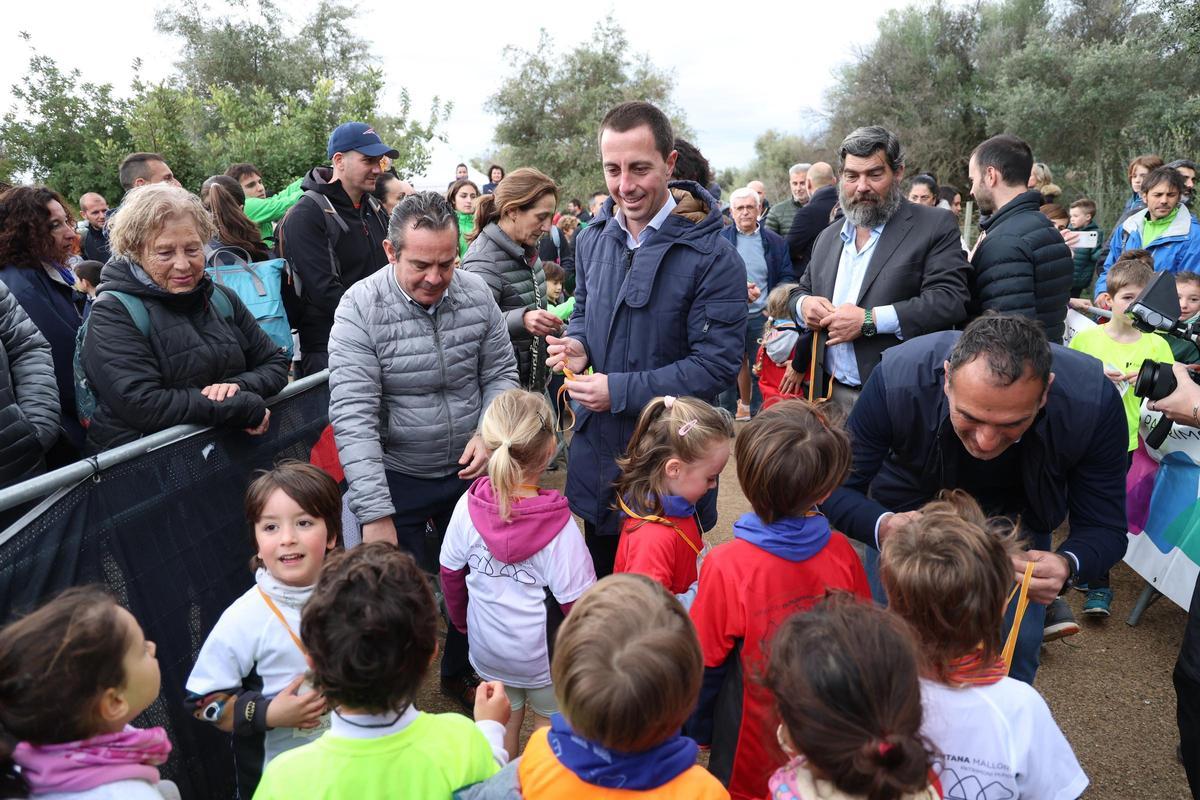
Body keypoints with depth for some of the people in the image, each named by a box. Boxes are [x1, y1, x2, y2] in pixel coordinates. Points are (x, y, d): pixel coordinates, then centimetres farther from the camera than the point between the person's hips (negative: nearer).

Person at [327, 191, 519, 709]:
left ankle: (460, 672, 44)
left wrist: (490, 434, -16)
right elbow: (353, 417, -23)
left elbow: (500, 375, 3)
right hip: (398, 478, -4)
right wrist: (375, 513, -27)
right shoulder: (361, 308, -19)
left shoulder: (476, 295, -7)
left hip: (468, 469, 4)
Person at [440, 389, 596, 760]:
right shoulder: (560, 526, -29)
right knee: (549, 723, 24)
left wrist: (462, 620, 14)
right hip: (546, 654, -3)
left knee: (503, 721, 27)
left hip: (488, 648, 3)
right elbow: (577, 602, -22)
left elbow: (450, 573, -5)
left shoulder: (468, 507, -19)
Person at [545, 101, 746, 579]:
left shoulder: (713, 258, -18)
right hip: (596, 450, 6)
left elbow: (717, 363, -20)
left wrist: (620, 391, -23)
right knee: (596, 597, 24)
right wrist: (577, 344, -6)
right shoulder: (592, 240, 3)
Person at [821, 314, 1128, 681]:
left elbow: (1106, 529, -21)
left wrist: (1069, 565, -44)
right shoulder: (896, 378, -36)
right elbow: (837, 489, -26)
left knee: (1013, 660, 6)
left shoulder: (1095, 401, -31)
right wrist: (883, 527, -48)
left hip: (1015, 522, 1)